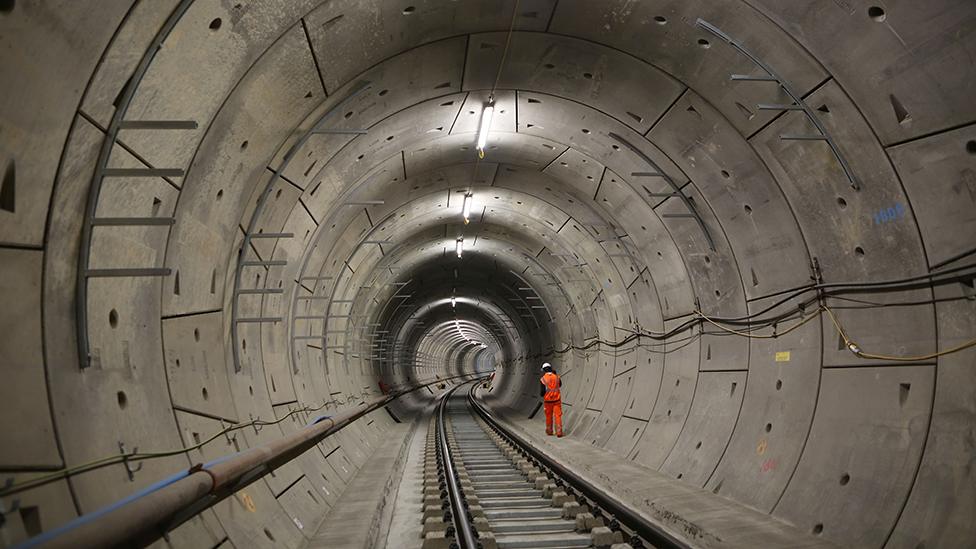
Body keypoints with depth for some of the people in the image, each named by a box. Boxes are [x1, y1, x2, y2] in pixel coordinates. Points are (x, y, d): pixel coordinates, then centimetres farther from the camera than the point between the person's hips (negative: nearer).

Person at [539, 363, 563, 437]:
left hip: (548, 401, -1)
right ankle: (559, 432, -7)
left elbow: (541, 393, -14)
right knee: (558, 416, 1)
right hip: (556, 400, 1)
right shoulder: (556, 377, -3)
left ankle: (549, 431, 28)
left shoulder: (543, 379, -12)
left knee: (549, 416, 16)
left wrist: (541, 394, 11)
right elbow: (560, 385, 21)